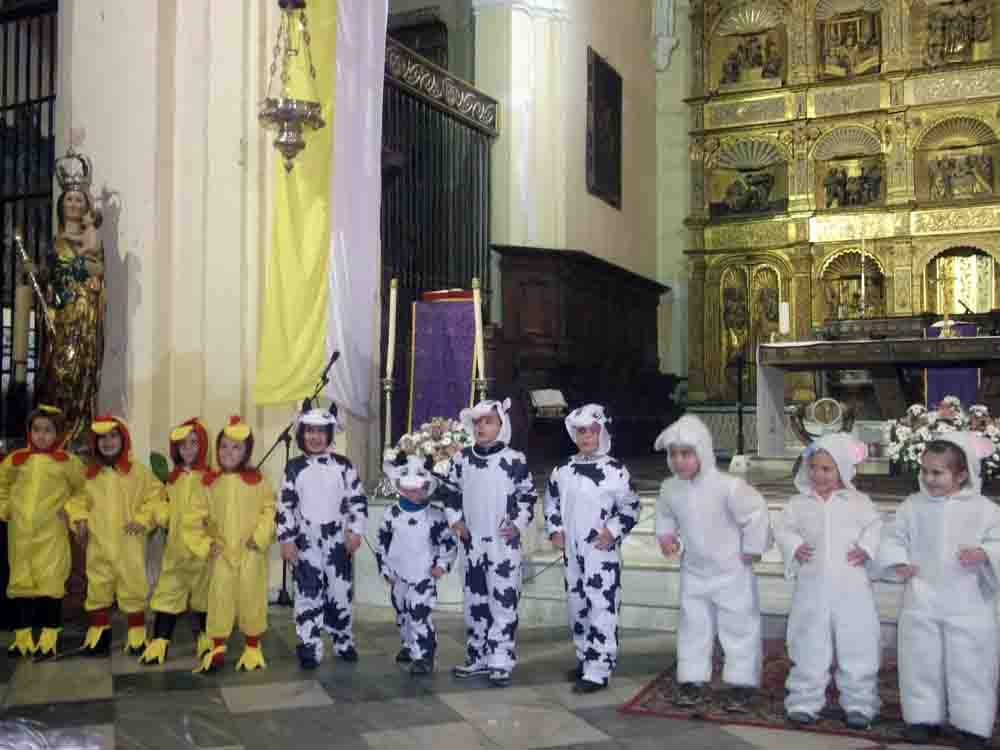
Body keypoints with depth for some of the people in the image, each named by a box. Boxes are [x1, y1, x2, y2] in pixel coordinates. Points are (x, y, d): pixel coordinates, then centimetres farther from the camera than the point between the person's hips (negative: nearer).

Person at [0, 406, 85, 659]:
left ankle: (48, 640, 0)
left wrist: (70, 510, 1)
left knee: (50, 584, -6)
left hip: (51, 534, -3)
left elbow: (83, 490, 11)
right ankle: (23, 638, 17)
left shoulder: (67, 462, -2)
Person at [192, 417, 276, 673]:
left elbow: (270, 510, -6)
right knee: (219, 600, 4)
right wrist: (204, 544, -2)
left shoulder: (256, 481, -4)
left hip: (251, 553, -2)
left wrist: (259, 537, -14)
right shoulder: (210, 483, 2)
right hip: (221, 554, 2)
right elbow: (196, 517, 6)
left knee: (251, 600, 6)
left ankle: (252, 649, 22)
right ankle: (217, 650, 17)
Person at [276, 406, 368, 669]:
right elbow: (285, 506, 1)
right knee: (308, 594, 0)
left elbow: (358, 500, 2)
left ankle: (343, 642, 24)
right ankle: (310, 648, 7)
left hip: (338, 540, 1)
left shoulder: (342, 465, 1)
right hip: (306, 541, 0)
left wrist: (355, 531, -6)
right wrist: (286, 540, -5)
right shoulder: (294, 467, 1)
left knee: (340, 592, 8)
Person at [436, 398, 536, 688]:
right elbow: (449, 491, 14)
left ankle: (501, 662, 3)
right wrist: (455, 520, 4)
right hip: (473, 541, 4)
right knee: (475, 601, 12)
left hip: (504, 542, -4)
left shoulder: (515, 460, -7)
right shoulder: (462, 459, 4)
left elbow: (528, 495, 0)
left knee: (503, 601, -5)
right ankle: (478, 658, 24)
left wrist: (519, 524, -9)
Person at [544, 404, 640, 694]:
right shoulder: (563, 469, 6)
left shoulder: (615, 470, -9)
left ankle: (598, 671, -2)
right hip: (572, 550, 6)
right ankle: (585, 660, 30)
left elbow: (631, 507, -4)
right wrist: (555, 530, 6)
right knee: (577, 607, 15)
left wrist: (613, 530, -13)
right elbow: (551, 501, 17)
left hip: (602, 551, -6)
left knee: (602, 609, -7)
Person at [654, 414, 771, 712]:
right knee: (693, 626, 13)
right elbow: (664, 514, 16)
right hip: (694, 572, 5)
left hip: (731, 571, -5)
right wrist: (665, 535, 2)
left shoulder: (728, 486, -25)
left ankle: (741, 684, 19)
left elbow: (756, 513, -16)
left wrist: (752, 549, -10)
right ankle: (694, 680, 25)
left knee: (739, 627, 6)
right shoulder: (670, 488, -6)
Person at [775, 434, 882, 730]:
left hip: (851, 587, -1)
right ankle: (805, 701, 17)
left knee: (857, 647, 6)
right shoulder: (799, 503, 4)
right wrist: (794, 547, -11)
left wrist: (866, 549, -12)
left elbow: (875, 527, 3)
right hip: (813, 587, 1)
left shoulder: (859, 502, 3)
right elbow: (782, 529, 6)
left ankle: (860, 704, 18)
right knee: (809, 648, 7)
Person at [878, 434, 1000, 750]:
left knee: (969, 665, 5)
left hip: (969, 603, -2)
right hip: (922, 602, 2)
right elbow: (892, 536, 9)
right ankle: (924, 716, 22)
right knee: (921, 661, 9)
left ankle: (974, 724, 17)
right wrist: (898, 561, -7)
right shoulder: (913, 506, 1)